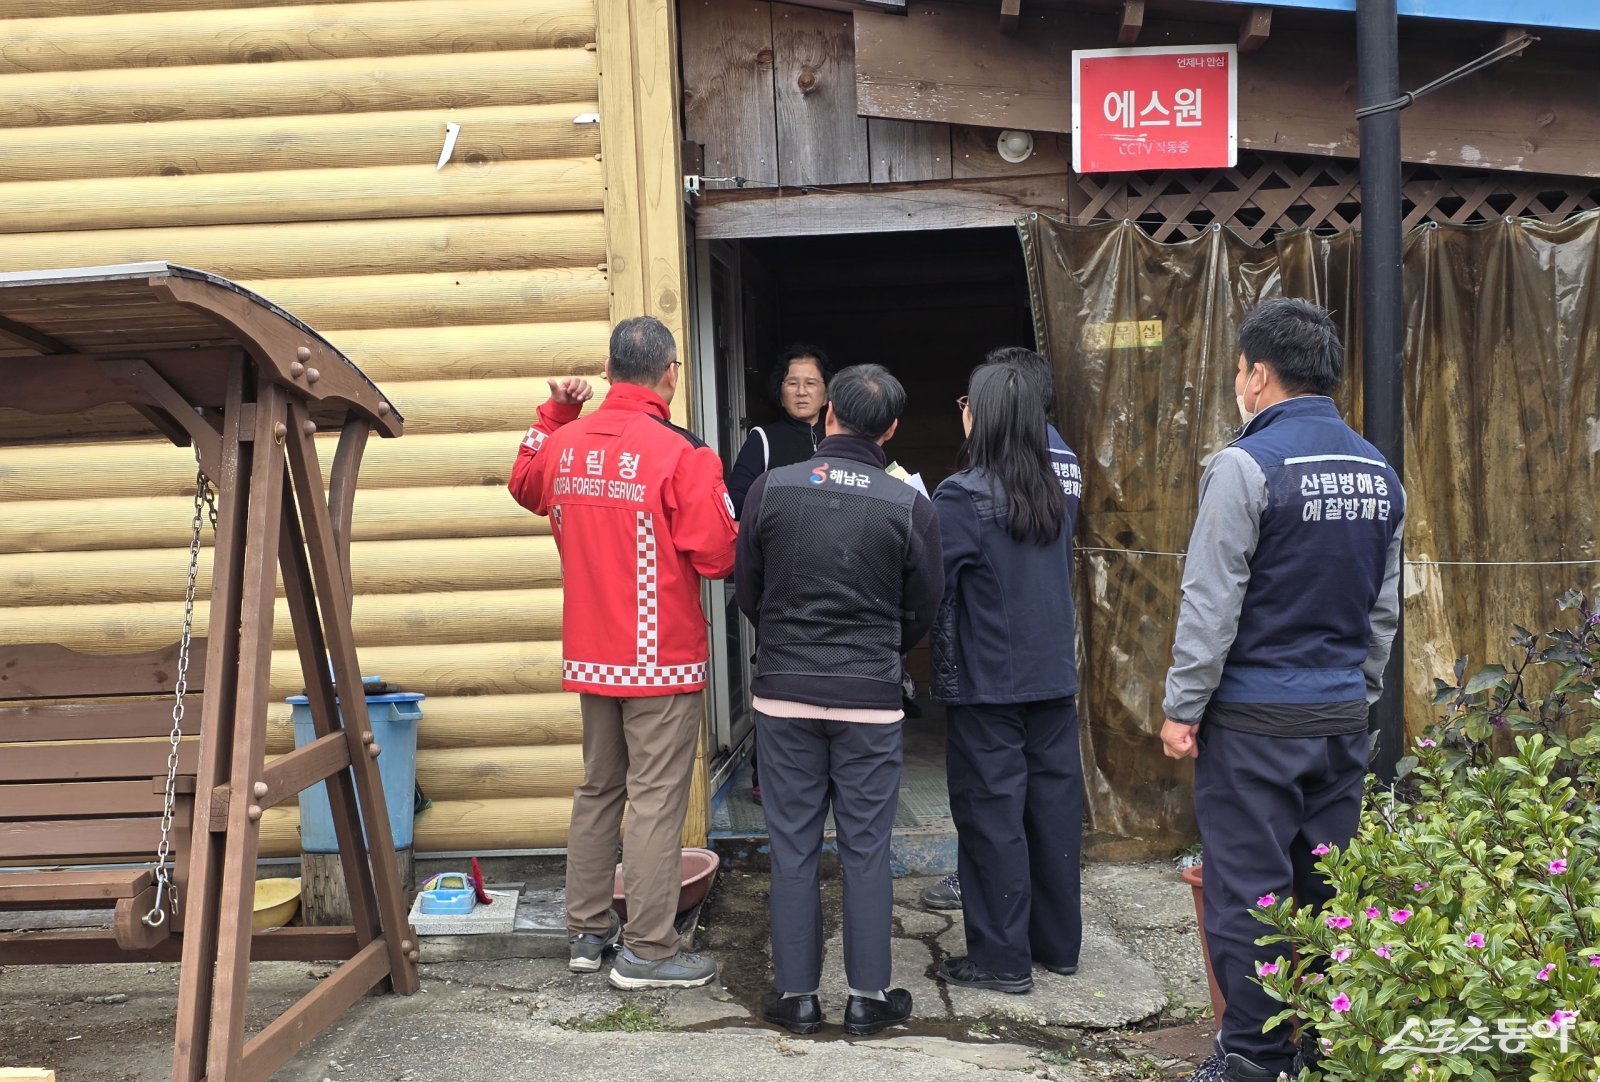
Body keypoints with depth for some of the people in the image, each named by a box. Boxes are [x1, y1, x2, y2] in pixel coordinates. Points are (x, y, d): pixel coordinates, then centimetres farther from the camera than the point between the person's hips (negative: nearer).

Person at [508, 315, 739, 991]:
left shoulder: (564, 445, 3)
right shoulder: (682, 455, -17)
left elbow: (525, 485, 25)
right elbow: (719, 555, -17)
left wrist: (555, 412, 23)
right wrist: (734, 524, 4)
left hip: (590, 656, 7)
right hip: (662, 658, -6)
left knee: (597, 790, 18)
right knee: (656, 801, 1)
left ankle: (587, 932, 27)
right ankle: (647, 952, 7)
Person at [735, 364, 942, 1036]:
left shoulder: (771, 489, -4)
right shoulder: (909, 506, -5)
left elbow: (747, 593, 5)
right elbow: (922, 614, 4)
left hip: (784, 693, 1)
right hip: (871, 700, -1)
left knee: (792, 846, 9)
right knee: (866, 849, 9)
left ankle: (796, 995, 18)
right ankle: (868, 995, 18)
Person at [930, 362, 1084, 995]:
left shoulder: (962, 497, -15)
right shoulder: (1058, 496, 6)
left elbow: (931, 585, -16)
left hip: (986, 682, -6)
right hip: (1054, 677, 6)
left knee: (992, 813, 3)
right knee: (1053, 803, 13)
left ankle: (1003, 958, 11)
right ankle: (1058, 943, 26)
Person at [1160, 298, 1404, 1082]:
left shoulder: (1247, 466, -13)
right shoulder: (1378, 473, 9)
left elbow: (1210, 604, -14)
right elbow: (1384, 606, 15)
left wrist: (1181, 708, -7)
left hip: (1254, 721, -7)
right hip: (1342, 715, 7)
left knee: (1248, 892, 2)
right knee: (1328, 889, 14)